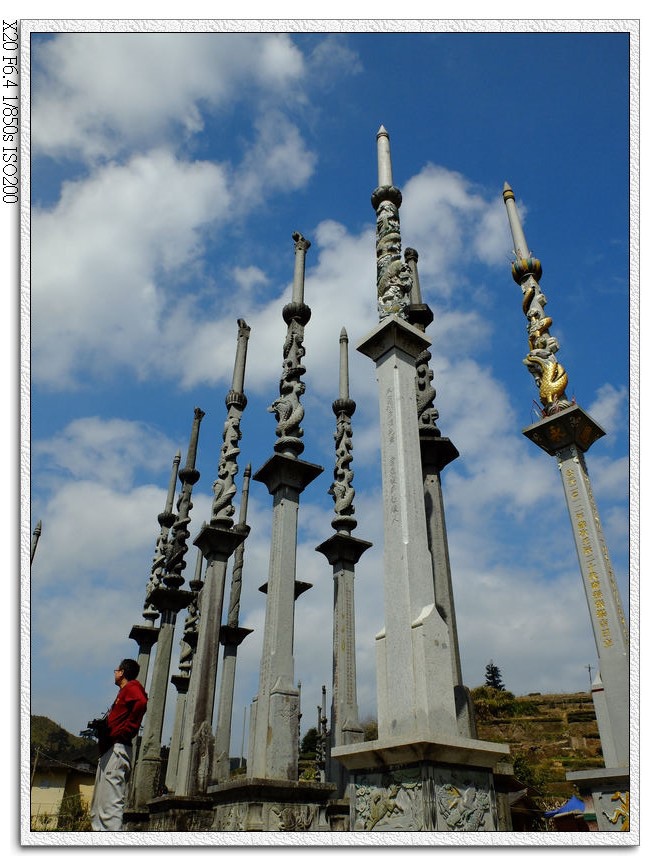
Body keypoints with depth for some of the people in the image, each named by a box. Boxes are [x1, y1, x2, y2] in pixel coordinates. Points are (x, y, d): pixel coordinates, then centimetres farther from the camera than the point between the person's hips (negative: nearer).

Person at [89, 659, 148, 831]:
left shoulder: (131, 687, -2)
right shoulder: (123, 692, 28)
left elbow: (141, 702, -24)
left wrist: (122, 732, -20)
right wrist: (102, 729, 6)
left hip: (117, 750, -11)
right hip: (108, 752, 11)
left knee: (110, 805, -15)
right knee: (97, 809, 12)